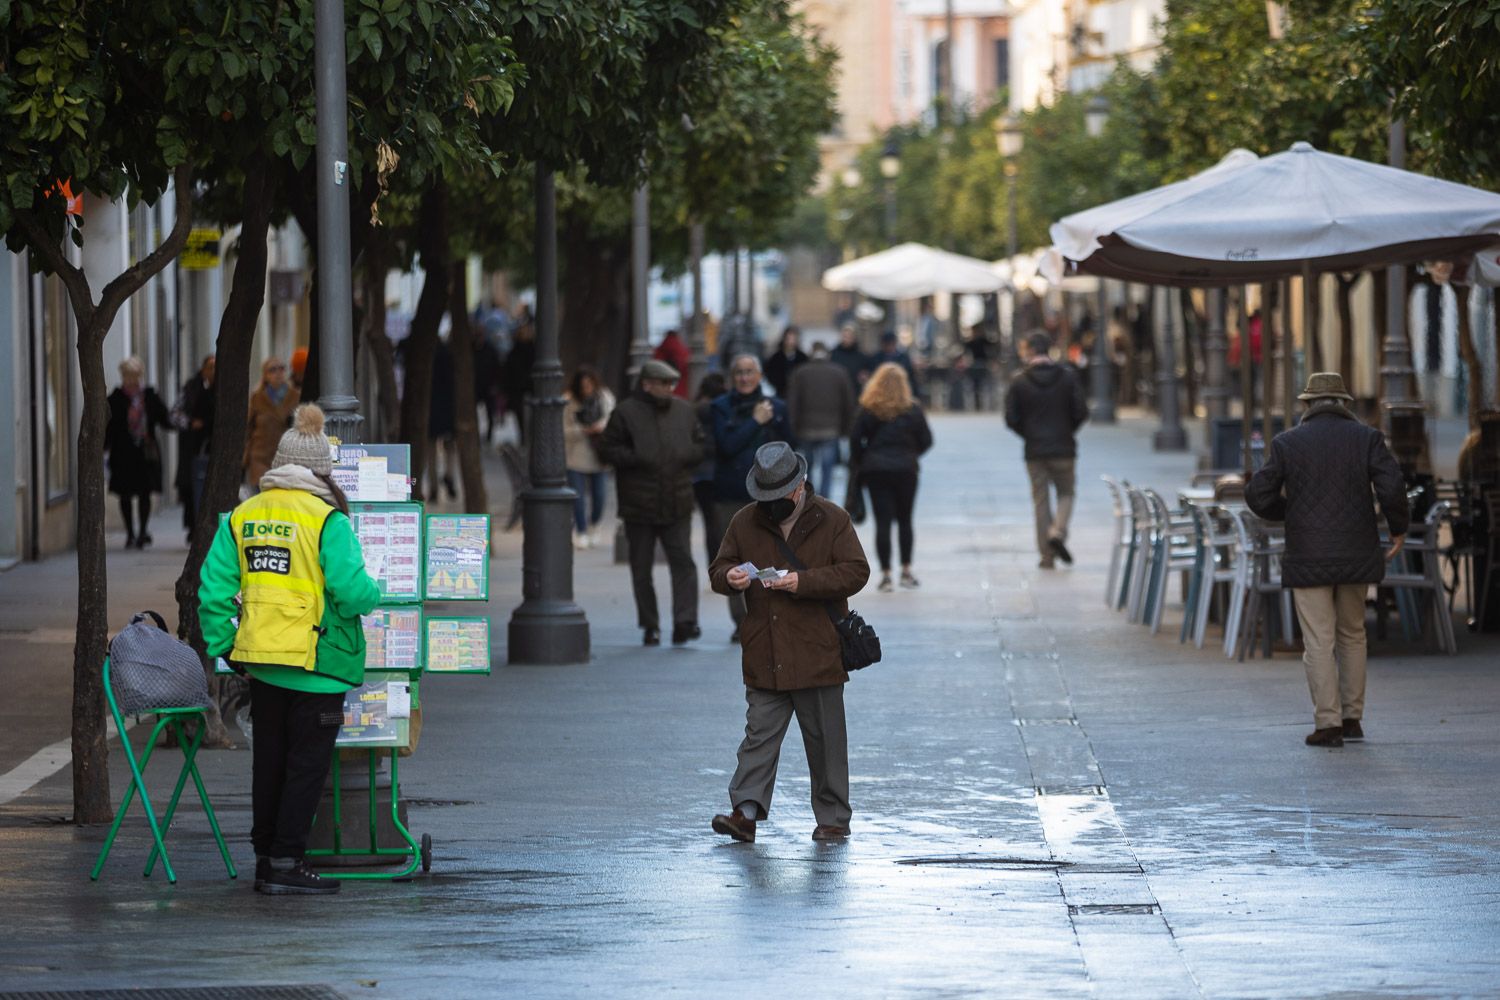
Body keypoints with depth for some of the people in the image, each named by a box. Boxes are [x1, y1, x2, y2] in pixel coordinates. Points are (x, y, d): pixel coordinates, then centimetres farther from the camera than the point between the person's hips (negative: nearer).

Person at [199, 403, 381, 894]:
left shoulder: (242, 517, 4)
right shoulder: (327, 519, -12)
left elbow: (214, 590, 3)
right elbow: (351, 590, -18)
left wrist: (222, 648, 11)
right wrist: (373, 595, 4)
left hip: (261, 662, 5)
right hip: (316, 662, -5)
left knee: (269, 759, 15)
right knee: (307, 762, 3)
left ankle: (265, 857, 20)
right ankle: (286, 863, 2)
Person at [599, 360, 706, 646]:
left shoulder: (684, 411, 10)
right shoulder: (626, 413, -3)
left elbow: (701, 445, 18)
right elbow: (608, 448, -4)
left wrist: (686, 457, -2)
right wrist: (637, 459, -16)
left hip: (677, 505, 2)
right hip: (639, 505, -2)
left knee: (683, 561, -8)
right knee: (642, 568, 5)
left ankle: (685, 621, -11)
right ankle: (650, 626, 14)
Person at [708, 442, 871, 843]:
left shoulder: (831, 520, -1)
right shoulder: (746, 522, 9)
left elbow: (856, 572, -6)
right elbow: (718, 569, 14)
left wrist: (804, 582, -18)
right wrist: (730, 578, -12)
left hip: (818, 655, -2)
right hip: (763, 657, 2)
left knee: (825, 740, 5)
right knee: (759, 735, -3)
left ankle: (833, 818, 14)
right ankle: (746, 811, -8)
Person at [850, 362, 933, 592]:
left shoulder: (868, 410, -3)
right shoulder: (912, 410, -2)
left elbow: (855, 439, -5)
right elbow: (926, 440, 1)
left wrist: (858, 462, 10)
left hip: (876, 470, 0)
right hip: (905, 470, 0)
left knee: (882, 522, 1)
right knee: (905, 520, 13)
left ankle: (885, 574, -4)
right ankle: (906, 571, 13)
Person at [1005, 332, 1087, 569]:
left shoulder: (1019, 382, -4)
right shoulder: (1068, 377, -3)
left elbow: (1011, 418, -6)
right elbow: (1081, 412, -5)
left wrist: (1028, 434, 11)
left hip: (1034, 450, 0)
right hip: (1064, 447, 0)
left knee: (1041, 501, 7)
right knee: (1066, 494, 14)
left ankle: (1047, 555, 5)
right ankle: (1058, 532, -13)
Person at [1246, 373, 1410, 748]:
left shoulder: (1288, 443, -1)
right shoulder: (1367, 438, 0)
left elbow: (1257, 495, -2)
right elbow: (1391, 487, -11)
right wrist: (1399, 528, 4)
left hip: (1308, 558, -2)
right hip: (1355, 557, 2)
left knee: (1318, 642, -1)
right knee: (1352, 635, 17)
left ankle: (1328, 724, -6)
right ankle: (1352, 717, 17)